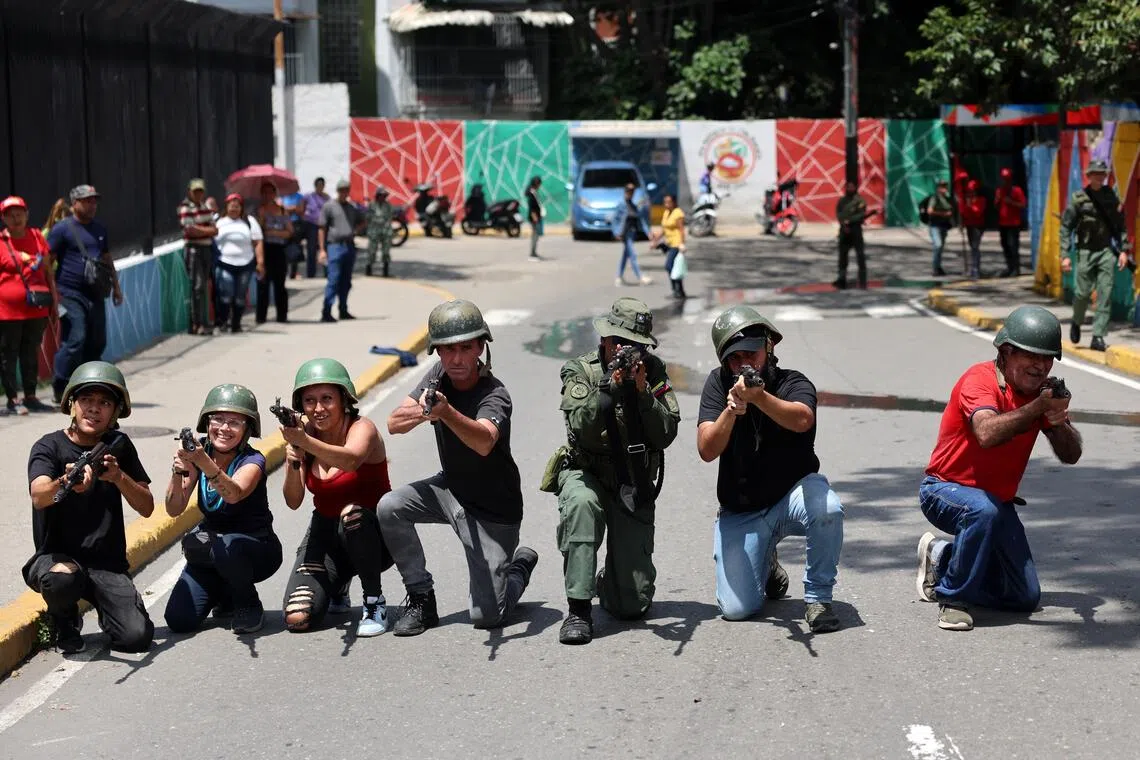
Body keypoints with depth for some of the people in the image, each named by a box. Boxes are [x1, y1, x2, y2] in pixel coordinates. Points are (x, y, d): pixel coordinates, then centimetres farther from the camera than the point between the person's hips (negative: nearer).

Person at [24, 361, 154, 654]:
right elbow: (39, 497, -25)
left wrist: (118, 477, -18)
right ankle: (64, 620, -2)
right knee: (62, 578, -39)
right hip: (55, 555, -2)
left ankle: (105, 609, 16)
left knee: (137, 637, -19)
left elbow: (146, 507, 1)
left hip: (107, 564, 2)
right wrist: (68, 483, -48)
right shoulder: (49, 447, -5)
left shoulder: (119, 446, 6)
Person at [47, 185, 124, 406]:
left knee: (97, 342, 7)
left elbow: (107, 259, 28)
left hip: (95, 294, 7)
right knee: (75, 340, -16)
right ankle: (59, 389, -9)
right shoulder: (62, 229, -4)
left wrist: (116, 286, 24)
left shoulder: (99, 229, 18)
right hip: (70, 294, -7)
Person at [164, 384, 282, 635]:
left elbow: (234, 494, -42)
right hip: (211, 544, 4)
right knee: (179, 621, -13)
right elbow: (174, 509, -14)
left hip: (255, 549, -4)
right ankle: (224, 593, 19)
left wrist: (204, 462, -57)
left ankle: (249, 605, -9)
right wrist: (178, 471, -32)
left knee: (226, 547, -39)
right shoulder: (199, 451, -6)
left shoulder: (252, 461, -18)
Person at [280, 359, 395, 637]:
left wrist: (305, 442, -57)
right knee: (297, 618, -17)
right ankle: (338, 588, 20)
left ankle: (375, 602, -18)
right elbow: (293, 502, -10)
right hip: (325, 532, 4)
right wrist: (293, 463, -29)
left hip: (372, 536, -4)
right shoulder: (304, 434, -3)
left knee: (352, 513, -40)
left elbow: (351, 460, -42)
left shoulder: (362, 428, -17)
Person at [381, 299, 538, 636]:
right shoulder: (439, 376, -8)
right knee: (389, 508, -21)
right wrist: (421, 413, -37)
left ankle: (520, 565, 24)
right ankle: (421, 599, -3)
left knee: (486, 616, -10)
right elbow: (394, 424, -15)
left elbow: (484, 441, -48)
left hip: (492, 510, -6)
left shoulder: (494, 396, -27)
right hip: (449, 487, 6)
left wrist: (446, 412, -66)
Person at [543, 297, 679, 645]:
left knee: (632, 606, -5)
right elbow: (583, 430, -22)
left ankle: (610, 581, 34)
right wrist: (610, 387, -33)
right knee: (582, 503, -42)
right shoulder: (580, 371, -6)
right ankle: (578, 608, -30)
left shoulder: (654, 371, 0)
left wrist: (642, 391, -23)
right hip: (586, 475, -2)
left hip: (635, 486, 2)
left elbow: (666, 434, -10)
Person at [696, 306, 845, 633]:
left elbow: (802, 419, -38)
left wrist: (759, 397, -55)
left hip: (793, 495, -1)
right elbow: (707, 451, -17)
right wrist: (731, 412, -34)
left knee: (828, 510, -37)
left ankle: (817, 599, -14)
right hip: (740, 513, 2)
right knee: (735, 609, -11)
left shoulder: (793, 383, -13)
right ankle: (767, 566, 25)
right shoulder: (718, 383, -6)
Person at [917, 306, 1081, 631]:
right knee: (984, 510, -41)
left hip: (998, 501, 7)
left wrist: (1057, 421, -29)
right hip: (945, 489, -7)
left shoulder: (1043, 390, -1)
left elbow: (1071, 455, -9)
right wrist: (1039, 407, -45)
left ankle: (941, 558, 22)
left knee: (1026, 597, 2)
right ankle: (952, 596, -21)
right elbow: (987, 434, -40)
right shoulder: (980, 380, -20)